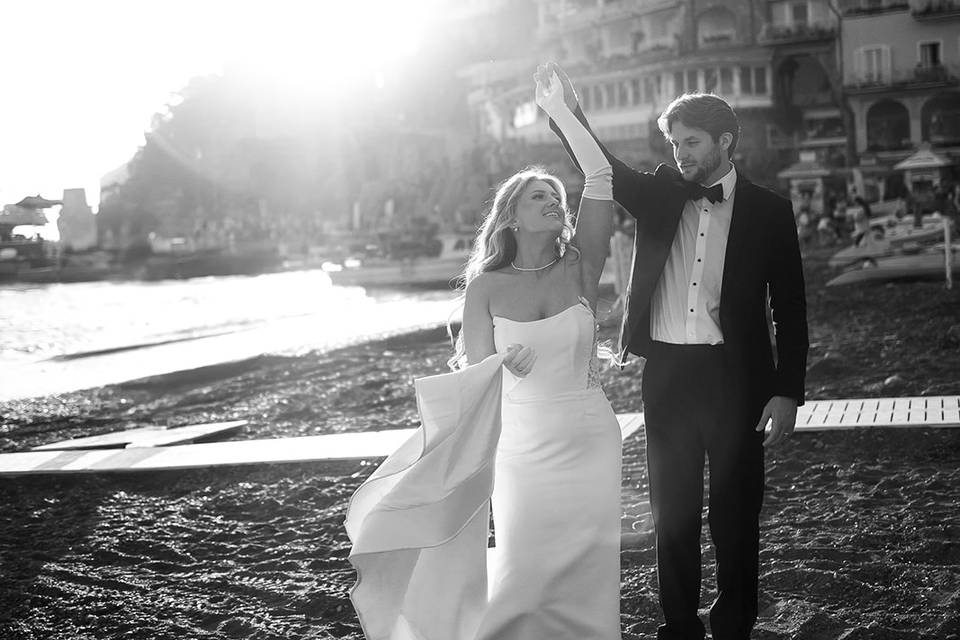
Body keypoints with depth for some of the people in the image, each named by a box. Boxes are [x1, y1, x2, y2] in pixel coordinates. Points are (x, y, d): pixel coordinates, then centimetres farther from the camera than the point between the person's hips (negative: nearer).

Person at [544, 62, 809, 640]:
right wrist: (570, 117, -26)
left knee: (735, 512, 5)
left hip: (735, 374, -2)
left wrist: (787, 392, -6)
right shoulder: (660, 193, 8)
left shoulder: (767, 210, 0)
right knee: (673, 511, 10)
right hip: (667, 372, 3)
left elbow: (790, 309, 0)